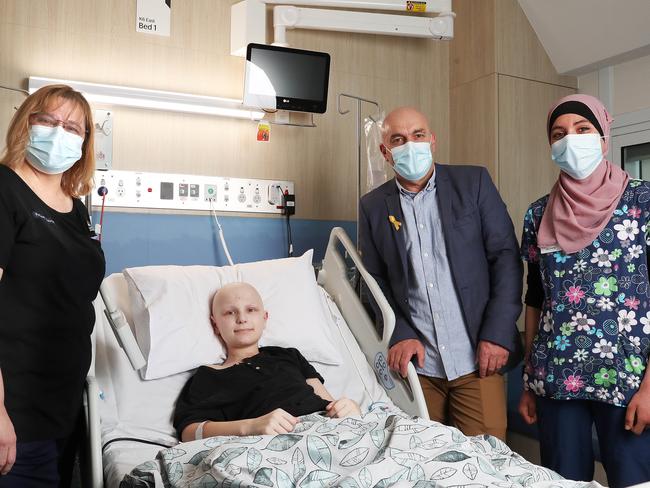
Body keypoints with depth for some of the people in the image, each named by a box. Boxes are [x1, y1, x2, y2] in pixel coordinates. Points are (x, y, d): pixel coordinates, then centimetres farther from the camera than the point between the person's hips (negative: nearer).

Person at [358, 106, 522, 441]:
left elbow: (505, 256, -1)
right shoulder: (373, 206, 6)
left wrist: (498, 335, -8)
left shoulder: (473, 182, 2)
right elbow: (375, 281, 7)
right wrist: (400, 335, -7)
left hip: (477, 359, -1)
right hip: (415, 362, 1)